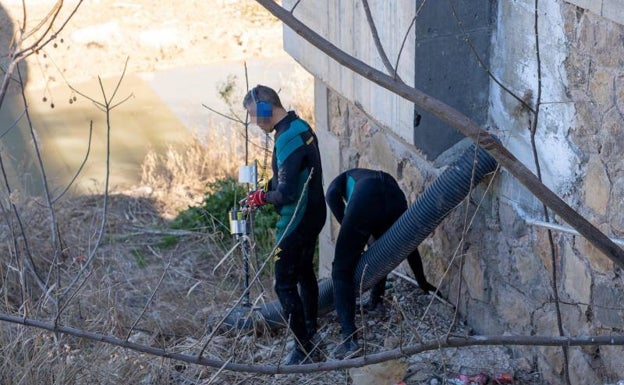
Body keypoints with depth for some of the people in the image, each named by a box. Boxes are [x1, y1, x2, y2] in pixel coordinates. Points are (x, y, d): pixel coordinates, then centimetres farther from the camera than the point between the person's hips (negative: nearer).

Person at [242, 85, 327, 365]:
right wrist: (269, 190, 7)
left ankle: (304, 349, 4)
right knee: (304, 272, 24)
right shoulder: (300, 126, 5)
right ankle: (311, 332, 39)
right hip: (314, 214, 10)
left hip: (297, 221, -10)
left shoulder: (287, 139, -26)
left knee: (285, 284, -2)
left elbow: (286, 193, -29)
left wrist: (262, 197, -11)